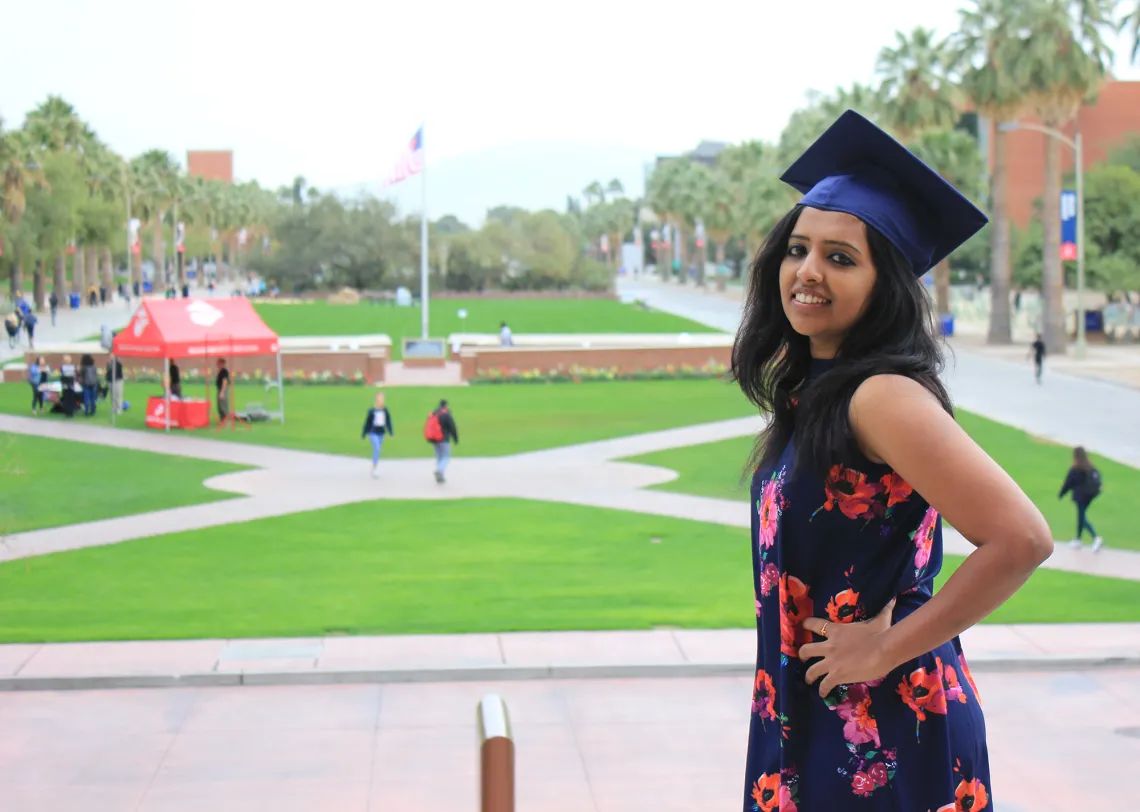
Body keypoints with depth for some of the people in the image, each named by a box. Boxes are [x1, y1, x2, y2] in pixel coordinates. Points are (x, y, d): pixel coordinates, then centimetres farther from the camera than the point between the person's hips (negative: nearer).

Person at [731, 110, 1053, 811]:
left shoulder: (885, 397, -20)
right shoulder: (812, 391, 6)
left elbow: (1022, 539, -28)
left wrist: (886, 648, -20)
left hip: (884, 746, -8)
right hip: (815, 725, 8)